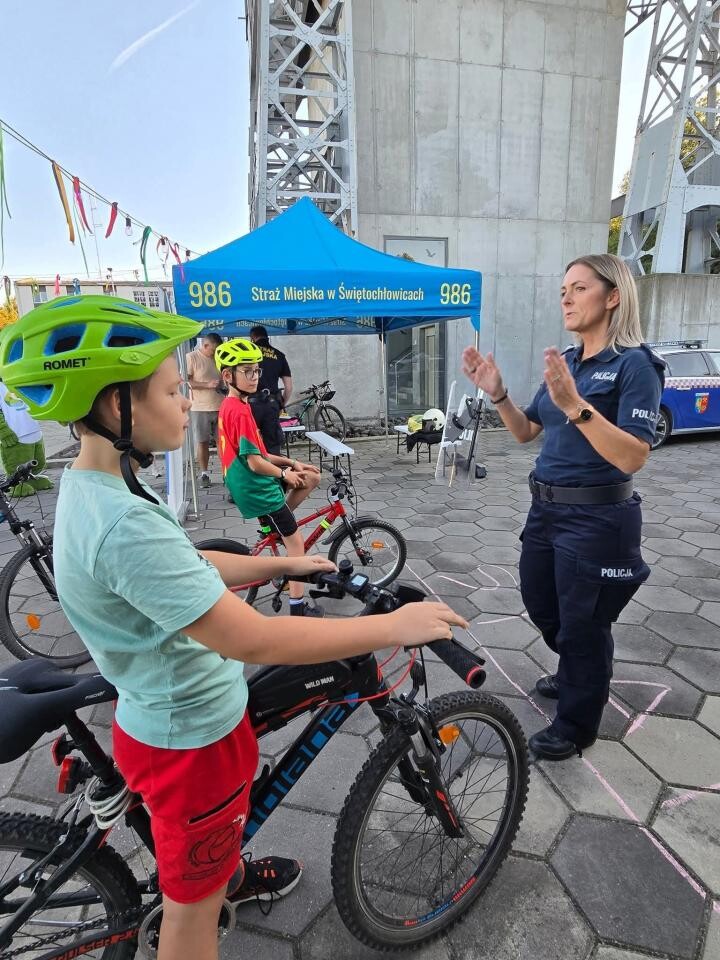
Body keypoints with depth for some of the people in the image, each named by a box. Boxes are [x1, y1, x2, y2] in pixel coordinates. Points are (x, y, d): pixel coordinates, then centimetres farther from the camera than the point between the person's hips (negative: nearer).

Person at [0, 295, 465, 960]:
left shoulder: (92, 490, -3)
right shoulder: (125, 525, -36)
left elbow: (194, 567, 7)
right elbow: (253, 638, -37)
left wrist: (285, 564, 5)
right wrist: (394, 626, -29)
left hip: (166, 707, 10)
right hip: (191, 734, -9)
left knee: (218, 830, 37)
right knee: (194, 898, 18)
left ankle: (234, 875, 66)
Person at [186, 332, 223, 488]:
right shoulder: (191, 357, -4)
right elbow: (186, 381, -10)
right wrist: (207, 385, -18)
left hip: (220, 406, 4)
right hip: (201, 408, -4)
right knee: (203, 442, 4)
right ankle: (204, 474, 15)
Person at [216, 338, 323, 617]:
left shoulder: (230, 406, 9)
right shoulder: (240, 410, -22)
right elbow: (254, 462, -25)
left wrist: (292, 463, 8)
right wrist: (285, 473, -7)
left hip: (252, 483, 9)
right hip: (257, 488, -9)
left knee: (312, 476, 14)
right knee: (296, 542, 1)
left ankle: (274, 524, 17)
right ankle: (298, 607, 11)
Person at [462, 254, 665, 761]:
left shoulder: (635, 364, -14)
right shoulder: (566, 361, 8)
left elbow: (633, 457, -24)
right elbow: (526, 432, 11)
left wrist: (575, 404, -33)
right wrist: (497, 393, -4)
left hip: (598, 519, -8)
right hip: (546, 509, 8)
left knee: (583, 624, 9)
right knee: (543, 608, 23)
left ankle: (576, 725, 34)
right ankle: (577, 676, 52)